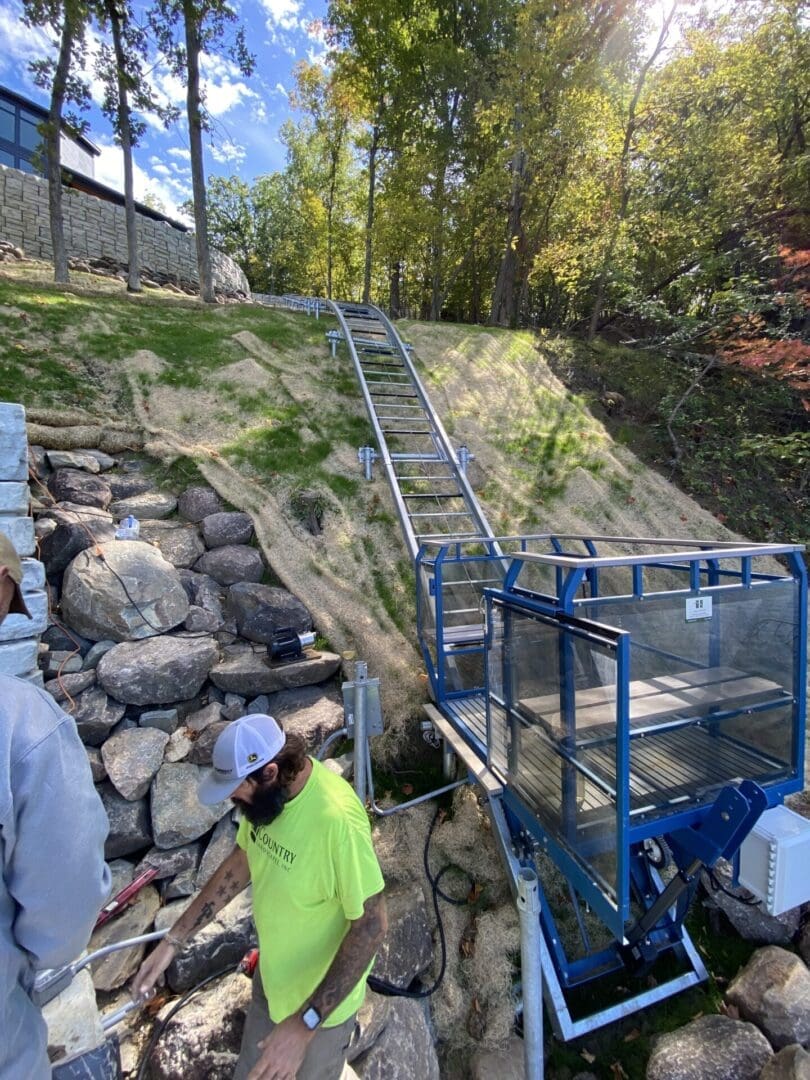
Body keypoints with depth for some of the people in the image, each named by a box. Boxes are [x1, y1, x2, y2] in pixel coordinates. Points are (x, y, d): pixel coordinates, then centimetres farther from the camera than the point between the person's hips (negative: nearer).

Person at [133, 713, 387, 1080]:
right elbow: (241, 863, 2)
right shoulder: (266, 792, -14)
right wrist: (173, 939, 2)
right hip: (271, 974, 7)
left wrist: (305, 1023, -26)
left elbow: (371, 925, -28)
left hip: (320, 997, -6)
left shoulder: (337, 819, -38)